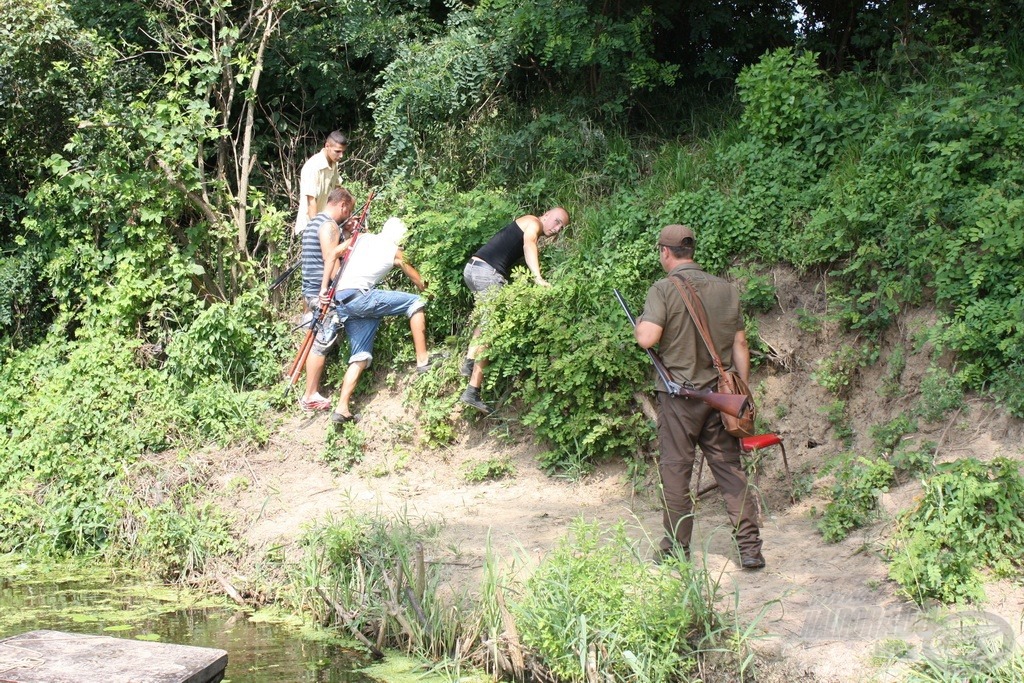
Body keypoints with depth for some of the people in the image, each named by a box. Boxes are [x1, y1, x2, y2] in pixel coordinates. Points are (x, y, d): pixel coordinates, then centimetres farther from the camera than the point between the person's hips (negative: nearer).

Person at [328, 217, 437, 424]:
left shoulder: (362, 238, 22)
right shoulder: (395, 251, 11)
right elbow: (418, 281, 24)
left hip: (341, 303, 6)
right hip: (358, 297, -6)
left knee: (360, 357, 10)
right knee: (415, 303, 4)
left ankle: (341, 409, 1)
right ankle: (423, 359, 3)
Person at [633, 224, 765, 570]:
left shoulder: (664, 289, -9)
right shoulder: (725, 289, 6)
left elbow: (647, 338, -20)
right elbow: (740, 344, 8)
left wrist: (639, 323, 2)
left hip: (679, 394, -4)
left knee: (675, 471, 6)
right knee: (730, 470, 8)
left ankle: (675, 549, 13)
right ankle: (750, 547, 5)